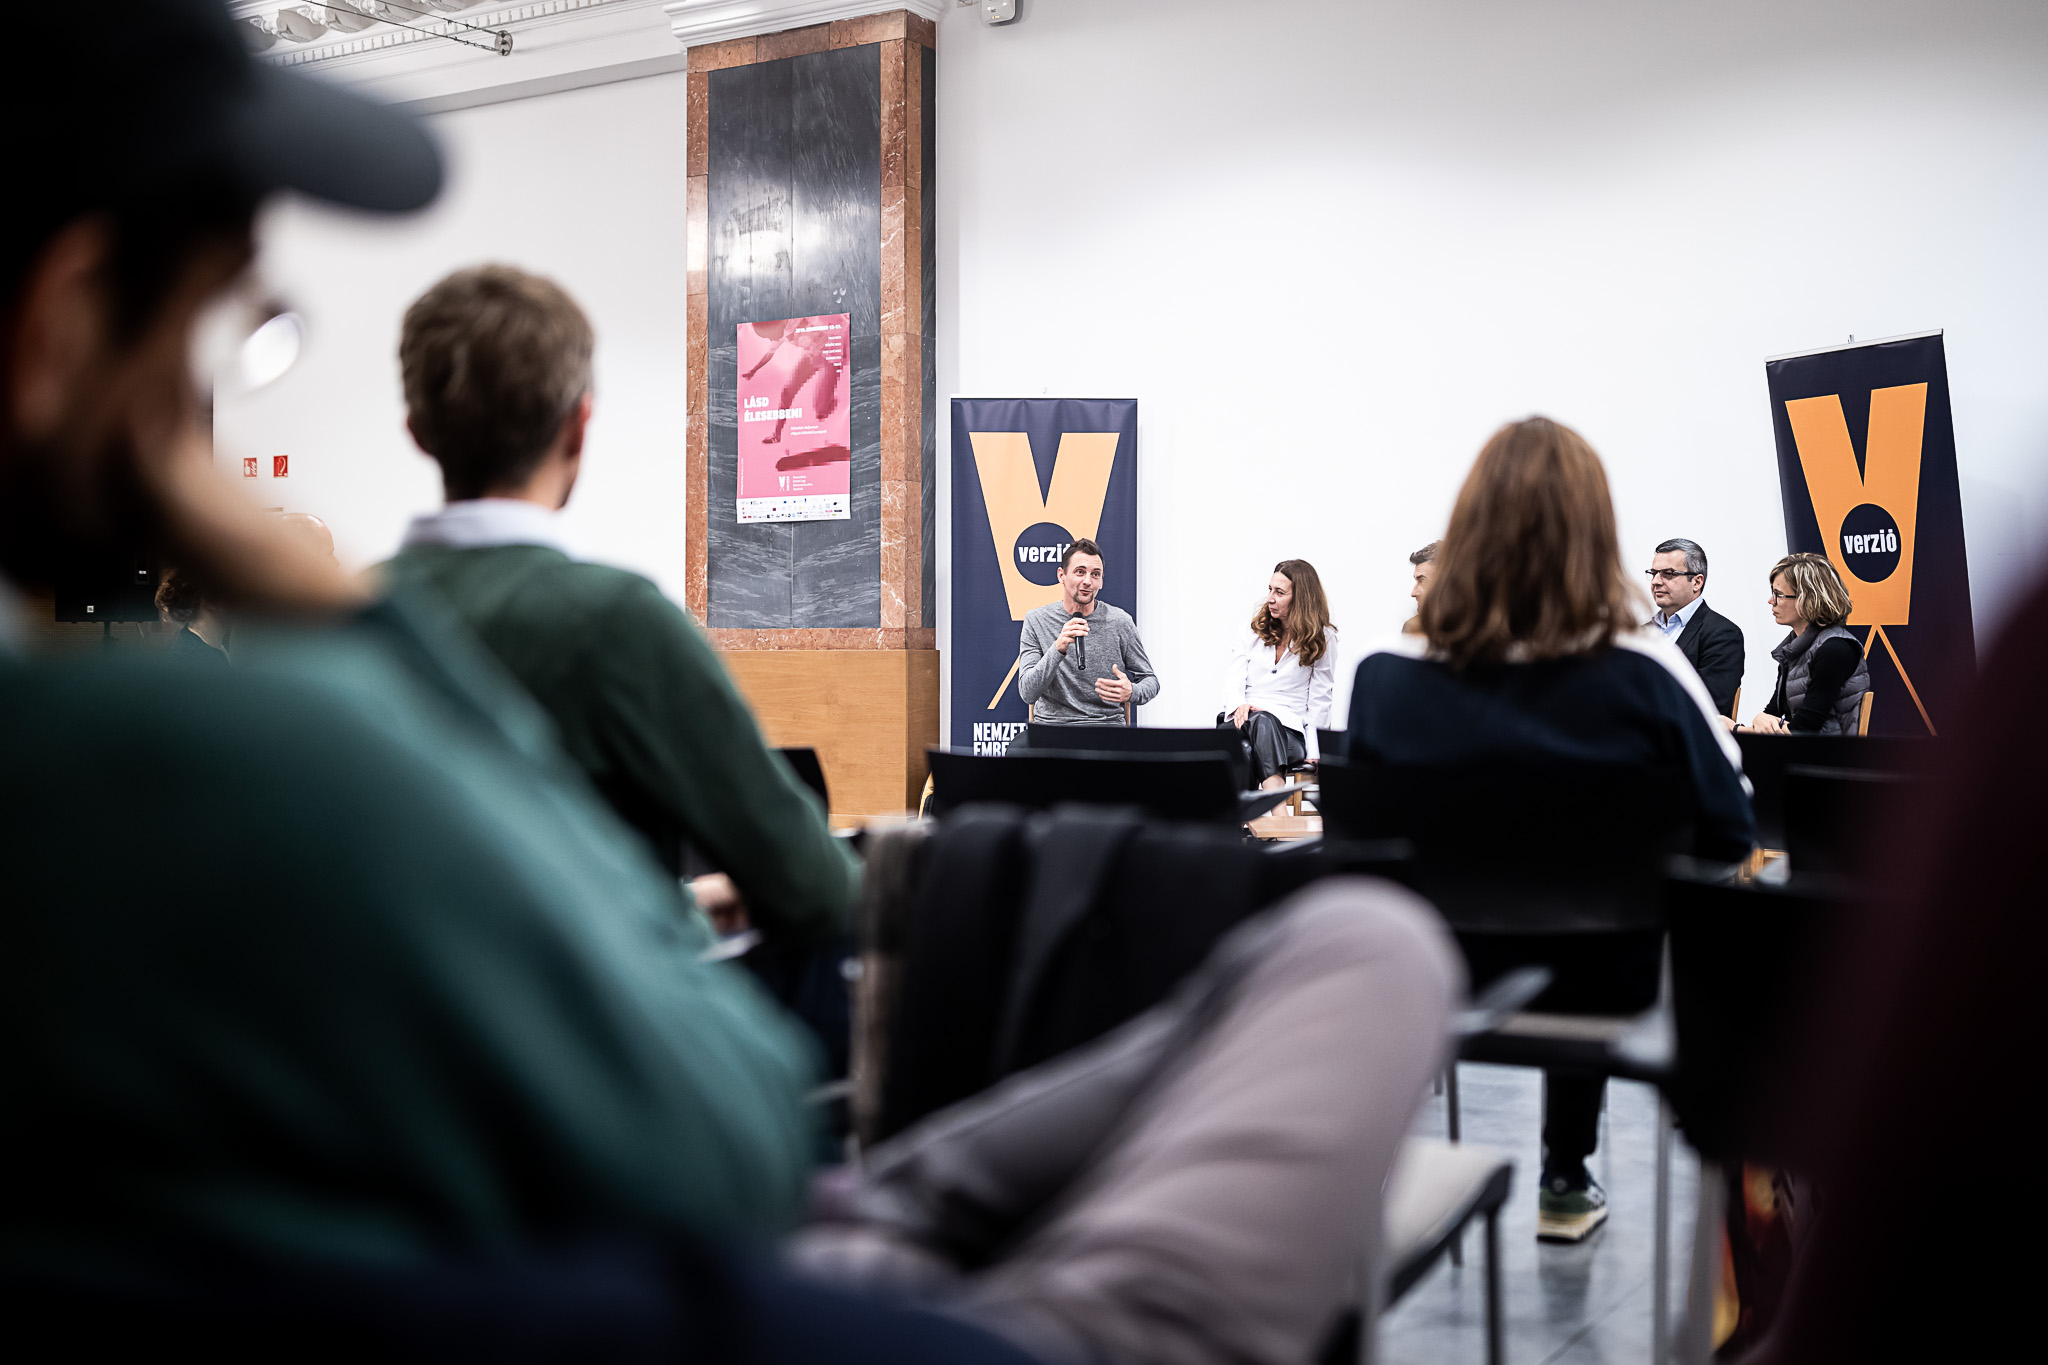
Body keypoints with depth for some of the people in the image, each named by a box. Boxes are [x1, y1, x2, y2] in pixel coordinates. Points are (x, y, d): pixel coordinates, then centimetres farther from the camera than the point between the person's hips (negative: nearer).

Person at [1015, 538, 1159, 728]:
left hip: (1108, 722, 2)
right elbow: (1027, 694, -11)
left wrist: (1132, 692, -16)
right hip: (1051, 724, -2)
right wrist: (1058, 649, -26)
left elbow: (1150, 680, 10)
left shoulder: (1119, 621, 1)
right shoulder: (1036, 620, -1)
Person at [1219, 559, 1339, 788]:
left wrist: (1313, 753, -2)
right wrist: (1238, 705, -12)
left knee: (1263, 720, -40)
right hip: (1245, 720, 2)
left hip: (1289, 728, -2)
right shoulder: (1254, 630, 18)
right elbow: (1232, 679, 12)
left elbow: (1320, 700, 6)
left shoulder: (1322, 639, 9)